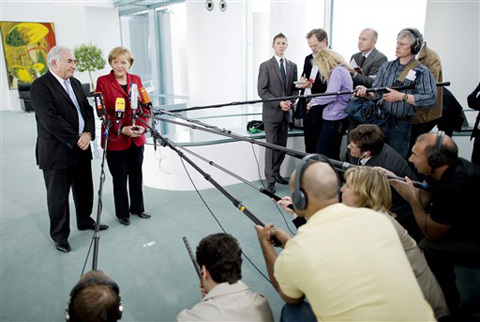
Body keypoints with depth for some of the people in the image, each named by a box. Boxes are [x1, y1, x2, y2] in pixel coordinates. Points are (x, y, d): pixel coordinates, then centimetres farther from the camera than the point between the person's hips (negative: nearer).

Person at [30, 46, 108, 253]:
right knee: (58, 197, 6)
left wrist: (88, 133, -8)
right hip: (56, 152, -7)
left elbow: (88, 110, 10)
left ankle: (85, 221, 40)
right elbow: (51, 119, -21)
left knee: (85, 190, 19)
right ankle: (60, 236, 21)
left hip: (81, 149, 7)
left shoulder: (75, 83, 13)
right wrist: (76, 141, -18)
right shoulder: (40, 86, -12)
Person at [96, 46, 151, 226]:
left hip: (136, 138, 4)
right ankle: (122, 213, 26)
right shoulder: (103, 81, -6)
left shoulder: (136, 80, 6)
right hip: (115, 139, -4)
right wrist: (122, 129, -20)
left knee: (136, 175, 16)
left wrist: (143, 126, -11)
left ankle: (137, 208, 34)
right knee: (120, 178, 7)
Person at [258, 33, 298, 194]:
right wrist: (279, 103, -16)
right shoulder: (266, 66, -3)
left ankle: (276, 172, 25)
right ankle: (270, 180, 5)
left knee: (282, 146, 10)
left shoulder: (292, 66, 10)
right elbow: (262, 91, -8)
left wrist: (290, 101, -7)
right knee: (271, 146, -2)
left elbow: (295, 88, 13)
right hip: (271, 112, -4)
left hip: (285, 112, 5)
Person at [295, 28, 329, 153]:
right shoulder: (308, 58, 15)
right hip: (306, 106, 7)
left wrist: (311, 86, -23)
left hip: (321, 110, -7)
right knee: (309, 146, 13)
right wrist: (302, 81, 0)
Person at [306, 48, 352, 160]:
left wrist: (313, 101, -8)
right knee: (333, 156, 14)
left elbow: (331, 95, -22)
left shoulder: (337, 71, -13)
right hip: (338, 118, 10)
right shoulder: (342, 70, 17)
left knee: (322, 155, -10)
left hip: (334, 119, -10)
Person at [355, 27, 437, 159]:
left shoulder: (422, 72, -5)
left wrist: (401, 96, -19)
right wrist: (366, 92, -18)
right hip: (381, 121, 4)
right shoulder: (387, 67, 10)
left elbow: (431, 99, -16)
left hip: (402, 126, -4)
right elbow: (376, 93, 5)